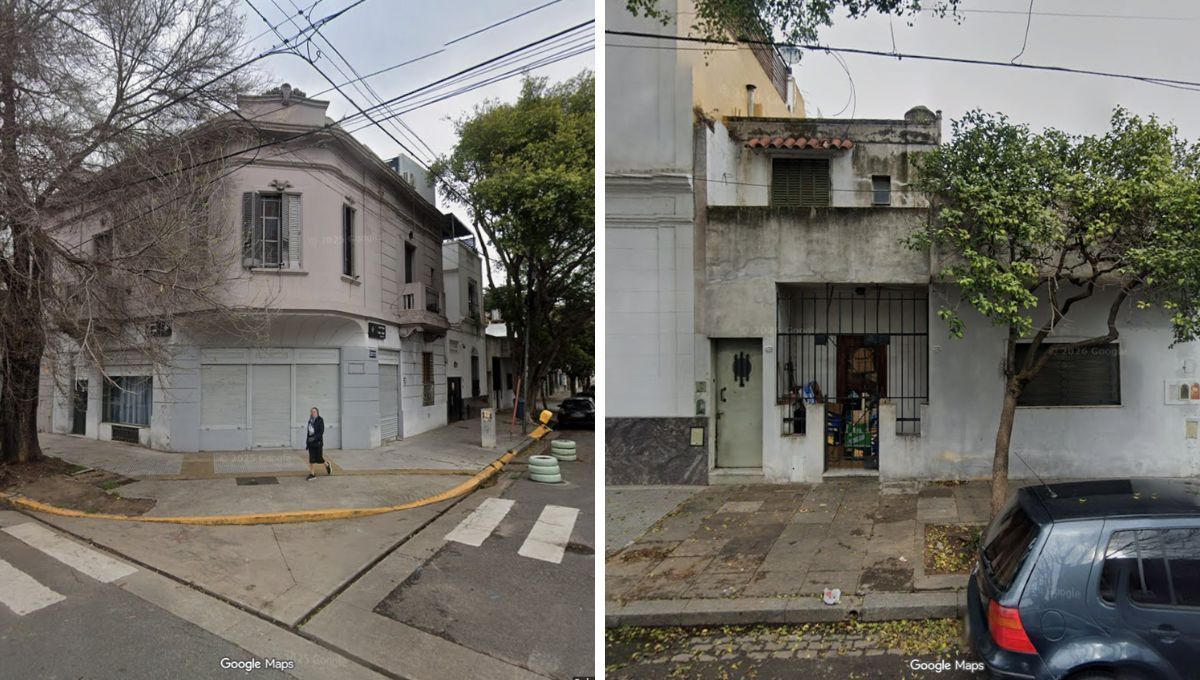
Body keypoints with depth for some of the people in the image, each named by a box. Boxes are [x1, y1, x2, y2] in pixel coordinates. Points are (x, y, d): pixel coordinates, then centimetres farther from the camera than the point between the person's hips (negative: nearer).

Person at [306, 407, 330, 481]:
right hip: (311, 442, 5)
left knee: (318, 458, -1)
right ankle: (312, 474, 3)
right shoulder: (310, 421, 10)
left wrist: (314, 438, -26)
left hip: (318, 442, -5)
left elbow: (321, 432, -15)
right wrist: (307, 442, 14)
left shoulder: (320, 420, -8)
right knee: (311, 458, 1)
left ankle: (327, 465, 28)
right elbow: (308, 432, 14)